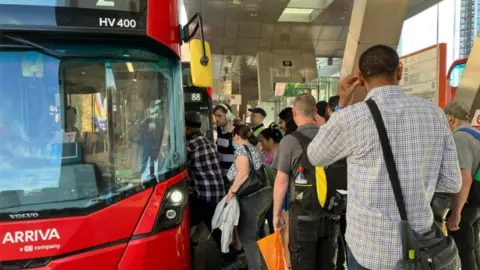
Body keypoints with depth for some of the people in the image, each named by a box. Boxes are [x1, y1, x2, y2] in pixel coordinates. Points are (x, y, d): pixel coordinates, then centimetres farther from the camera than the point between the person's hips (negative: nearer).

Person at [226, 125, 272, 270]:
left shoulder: (241, 149, -5)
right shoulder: (255, 149, 21)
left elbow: (243, 173, -19)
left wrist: (232, 191, -11)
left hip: (252, 197, -9)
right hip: (265, 194, 9)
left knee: (247, 236, 0)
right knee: (253, 234, 18)